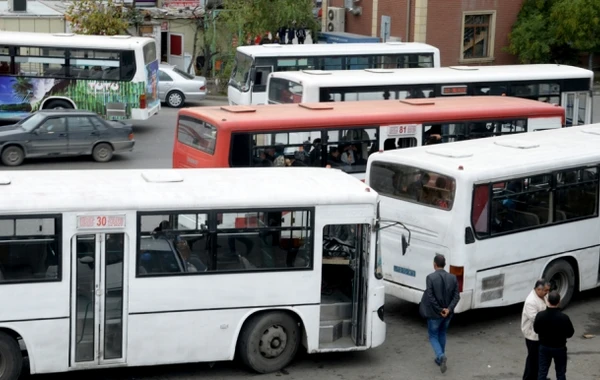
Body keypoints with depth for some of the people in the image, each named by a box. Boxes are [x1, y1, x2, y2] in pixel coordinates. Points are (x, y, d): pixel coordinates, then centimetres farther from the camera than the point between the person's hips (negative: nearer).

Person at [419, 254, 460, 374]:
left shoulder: (430, 277, -16)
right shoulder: (453, 278, -2)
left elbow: (430, 296, -20)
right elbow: (457, 296, -6)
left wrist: (439, 310, -12)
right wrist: (448, 309, -12)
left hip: (434, 314, -4)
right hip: (448, 314, 4)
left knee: (433, 336, 9)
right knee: (442, 334, 24)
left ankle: (441, 356, -15)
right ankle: (440, 359, 32)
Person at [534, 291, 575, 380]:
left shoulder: (540, 315, -18)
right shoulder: (564, 317, -26)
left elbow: (536, 330, -3)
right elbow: (570, 333, -12)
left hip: (544, 347, 2)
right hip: (559, 348, -2)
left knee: (542, 371, 13)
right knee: (560, 372, 14)